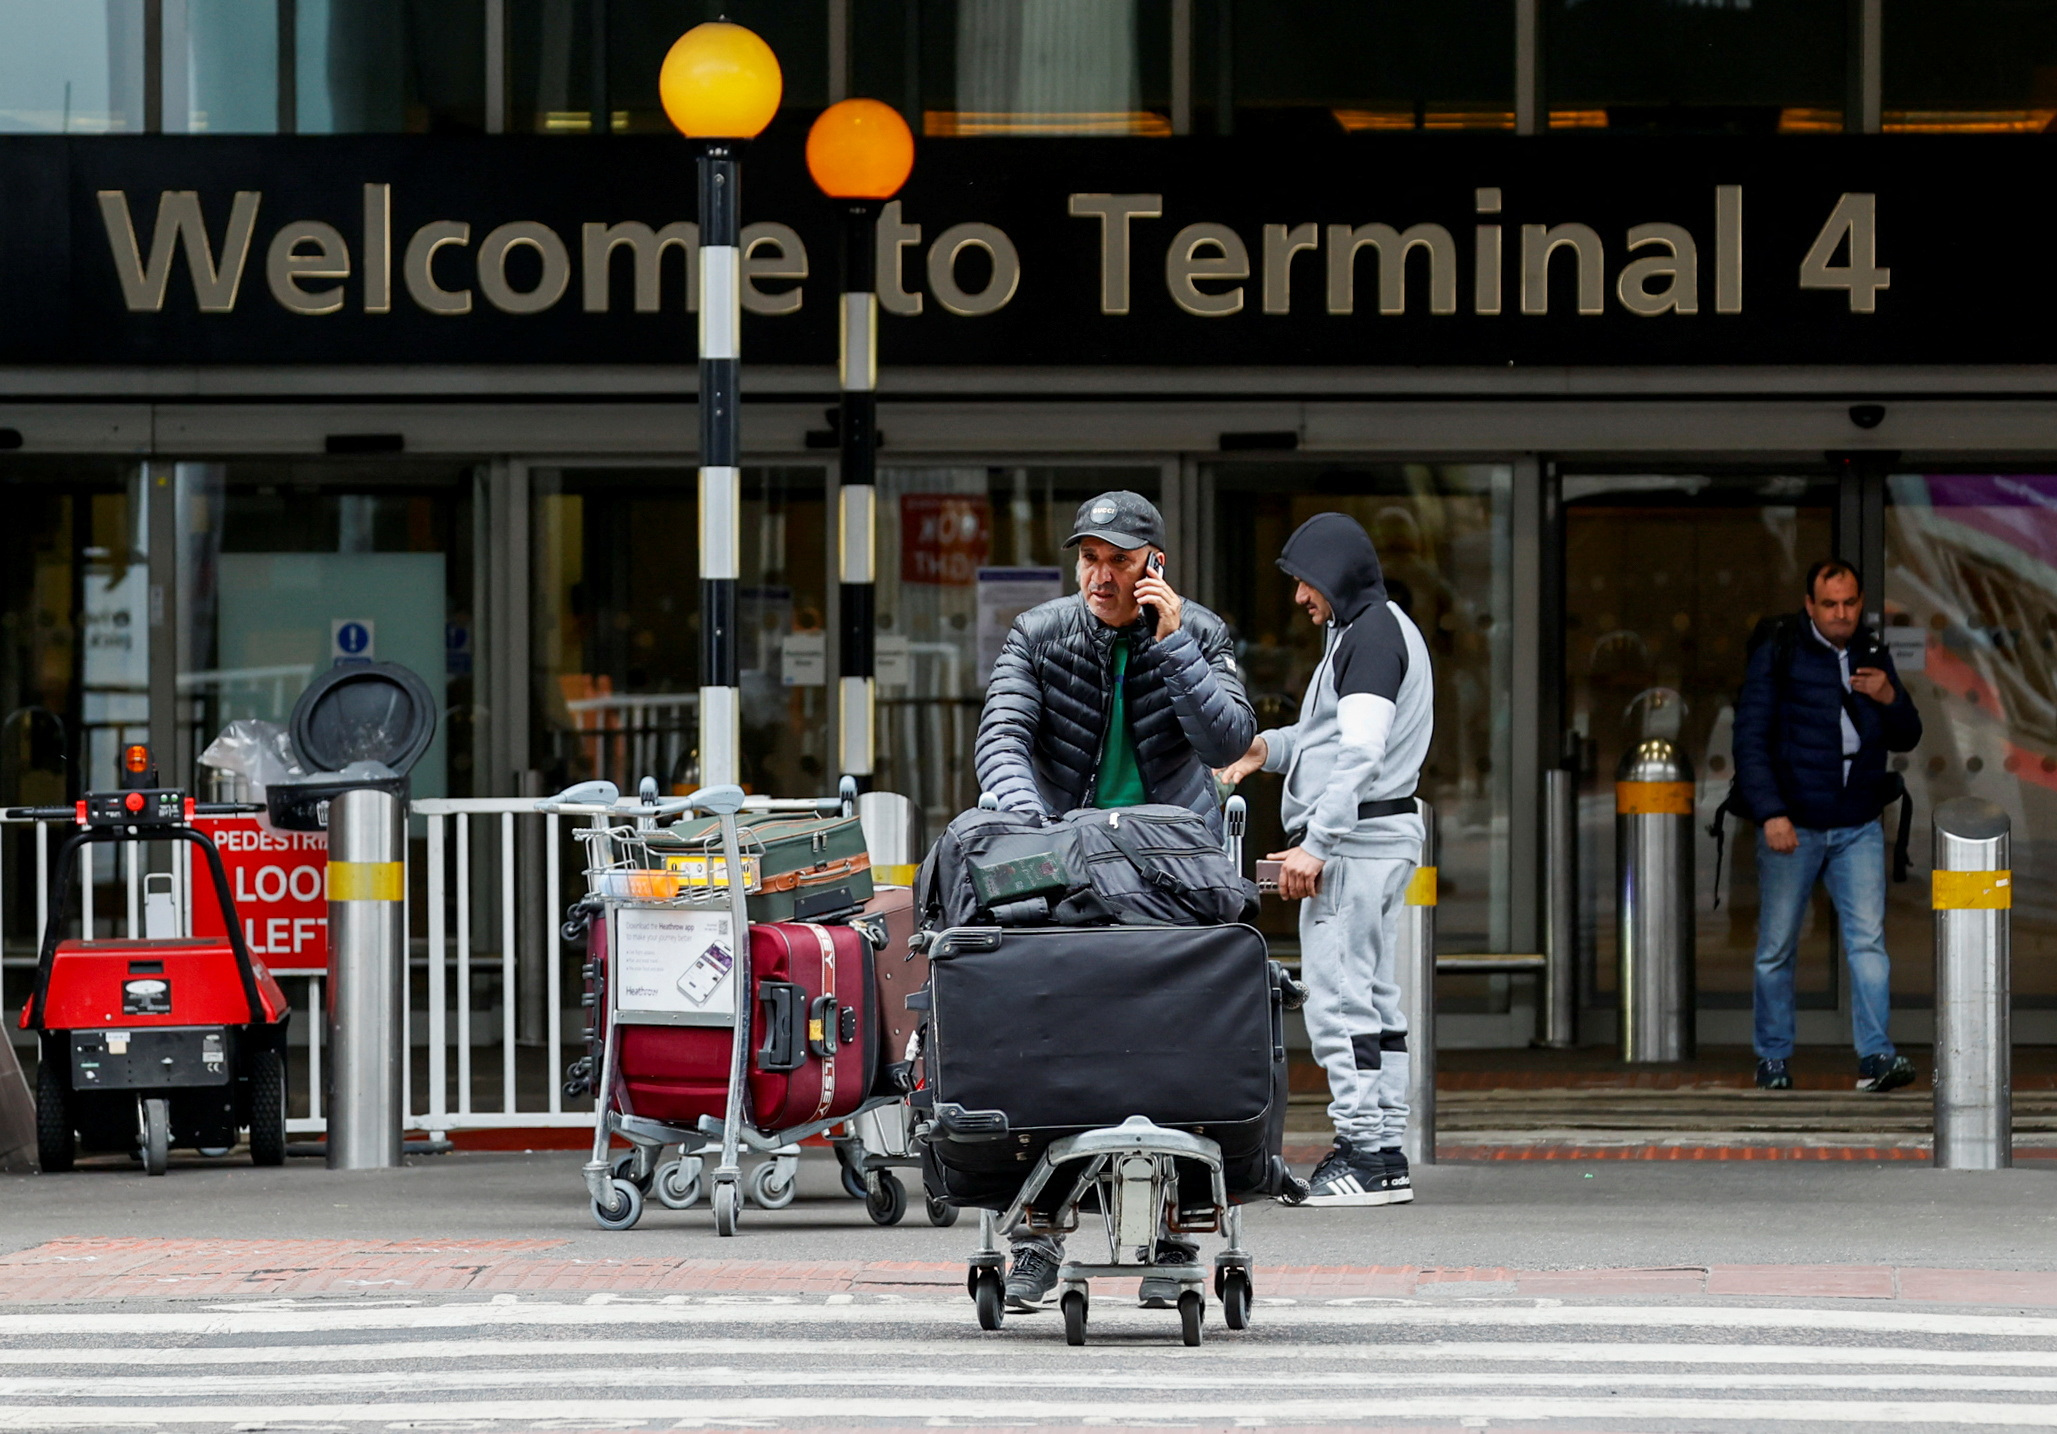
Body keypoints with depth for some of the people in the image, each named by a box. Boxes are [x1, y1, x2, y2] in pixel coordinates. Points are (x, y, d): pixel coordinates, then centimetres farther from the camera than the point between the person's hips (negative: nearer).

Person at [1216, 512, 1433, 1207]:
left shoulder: (1371, 634, -12)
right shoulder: (1385, 629, 21)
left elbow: (1361, 752, -20)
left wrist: (1315, 845, -22)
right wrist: (1268, 747, 15)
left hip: (1356, 837, -11)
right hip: (1379, 837, 11)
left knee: (1338, 996, -11)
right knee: (1370, 998, 10)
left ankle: (1364, 1156, -13)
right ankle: (1385, 1155, 12)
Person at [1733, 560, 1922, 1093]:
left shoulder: (1873, 658, 11)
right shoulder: (1777, 655, -3)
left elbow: (1906, 739, 14)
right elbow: (1751, 740, -7)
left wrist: (1890, 699, -8)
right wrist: (1770, 813, -17)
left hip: (1858, 828, 3)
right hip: (1792, 826, -3)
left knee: (1868, 939, -9)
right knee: (1777, 947, 4)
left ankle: (1875, 1055, -14)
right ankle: (1772, 1058, 16)